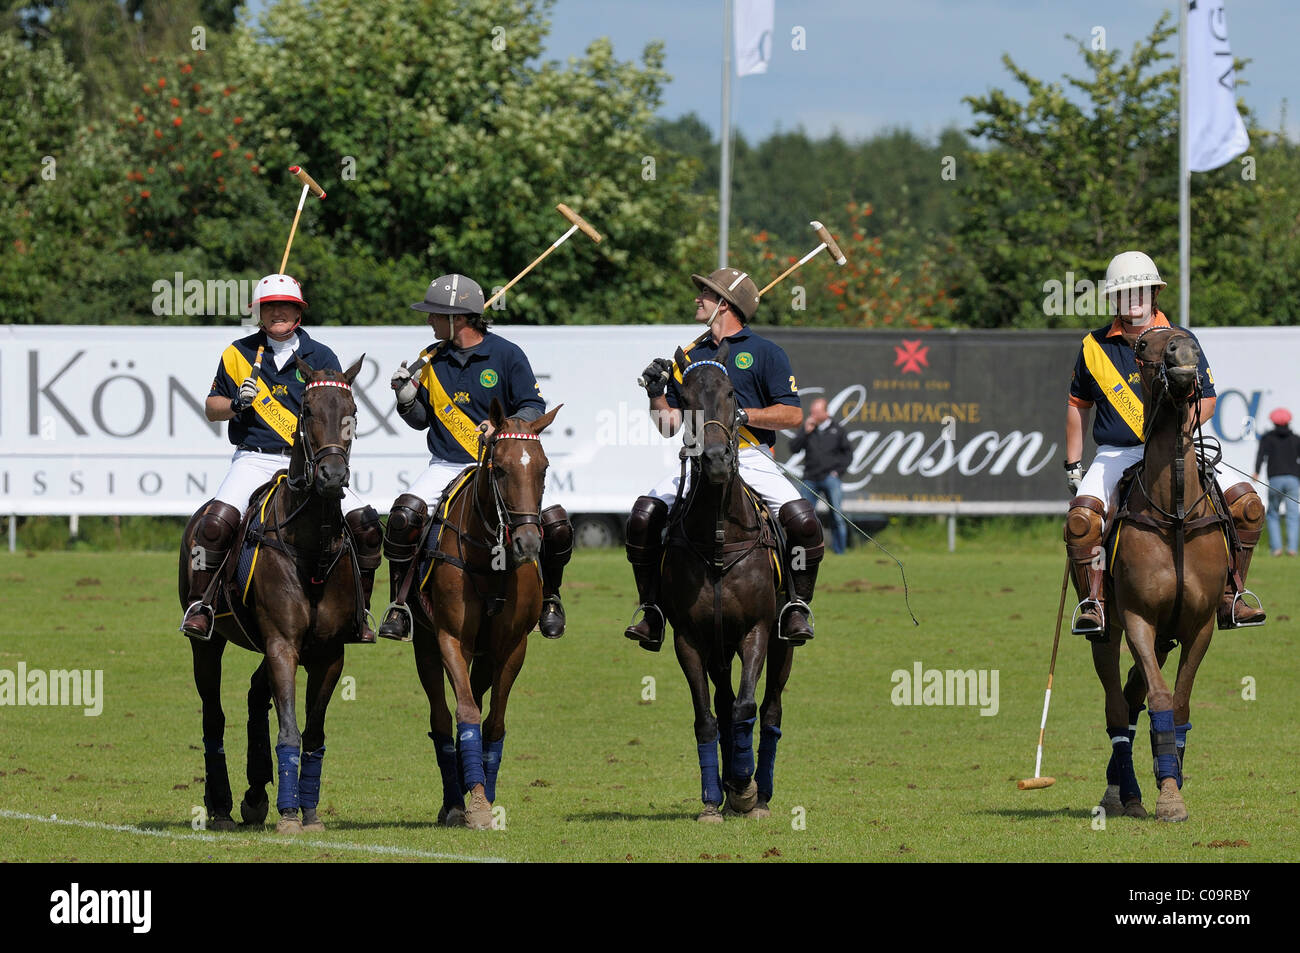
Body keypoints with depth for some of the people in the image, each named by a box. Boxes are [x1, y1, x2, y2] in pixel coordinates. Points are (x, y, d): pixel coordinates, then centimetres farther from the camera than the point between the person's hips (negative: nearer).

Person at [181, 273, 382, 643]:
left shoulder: (321, 358, 7)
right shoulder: (238, 355, 8)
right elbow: (212, 407, 14)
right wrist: (236, 404, -8)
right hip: (255, 459, -1)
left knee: (366, 525, -14)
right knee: (216, 522, -28)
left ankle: (358, 612, 2)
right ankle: (198, 603, -11)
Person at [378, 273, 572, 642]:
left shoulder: (507, 355, -3)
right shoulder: (432, 360, 7)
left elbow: (534, 409, -3)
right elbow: (422, 420, 13)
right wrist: (407, 397, -8)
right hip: (447, 466, 2)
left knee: (556, 525, -19)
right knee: (405, 513, -26)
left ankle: (547, 597, 10)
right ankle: (400, 607, -14)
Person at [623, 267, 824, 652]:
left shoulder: (764, 353, 6)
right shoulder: (690, 357, 19)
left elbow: (793, 415, -2)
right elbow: (670, 426, 19)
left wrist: (743, 414, -14)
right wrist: (657, 393, 1)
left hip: (751, 458, -3)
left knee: (804, 521, -26)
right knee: (644, 515, -19)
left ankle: (797, 605, -8)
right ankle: (652, 611, -9)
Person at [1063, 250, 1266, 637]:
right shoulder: (1095, 347, 6)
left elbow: (1206, 401, 4)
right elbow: (1078, 404, 18)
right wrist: (1073, 465, 12)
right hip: (1116, 456, -1)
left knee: (1247, 503, -17)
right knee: (1082, 515, -31)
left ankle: (1229, 598, -6)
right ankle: (1092, 605, -24)